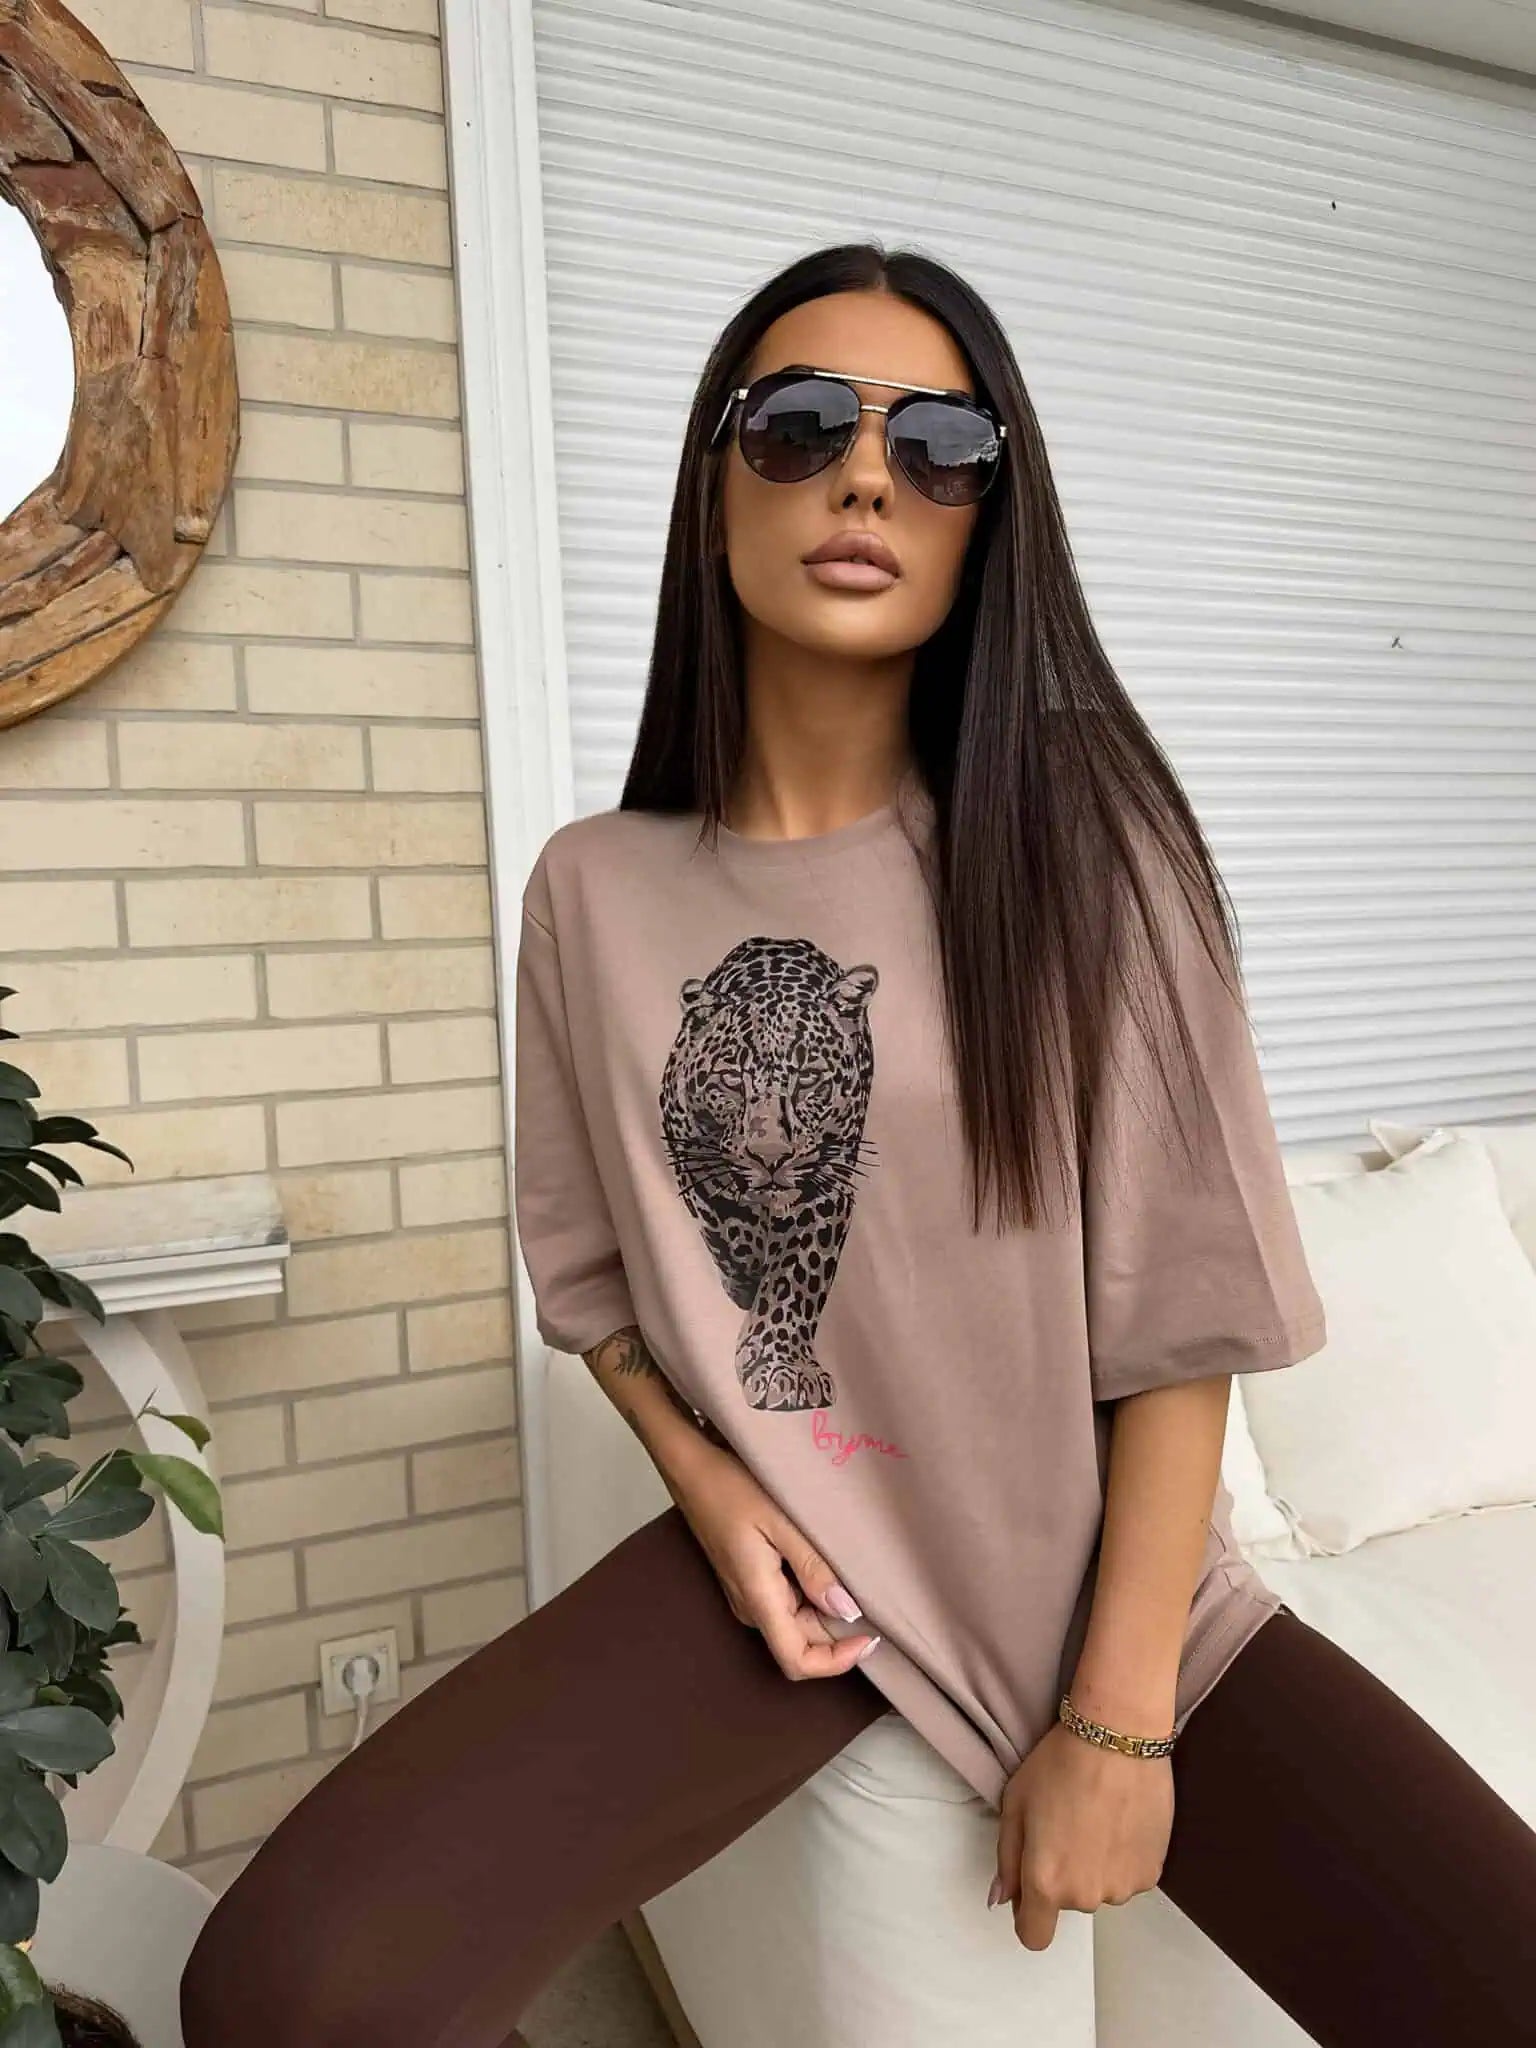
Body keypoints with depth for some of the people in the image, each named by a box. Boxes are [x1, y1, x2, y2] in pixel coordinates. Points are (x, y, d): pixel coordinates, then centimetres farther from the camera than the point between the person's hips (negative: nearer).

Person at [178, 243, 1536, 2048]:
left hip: (1100, 1563, 0)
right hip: (774, 1550, 1)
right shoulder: (594, 888, -2)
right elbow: (586, 1258, 9)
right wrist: (705, 1481, -7)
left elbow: (1182, 1307, -9)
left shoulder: (1080, 844, -8)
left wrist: (1119, 1718, -11)